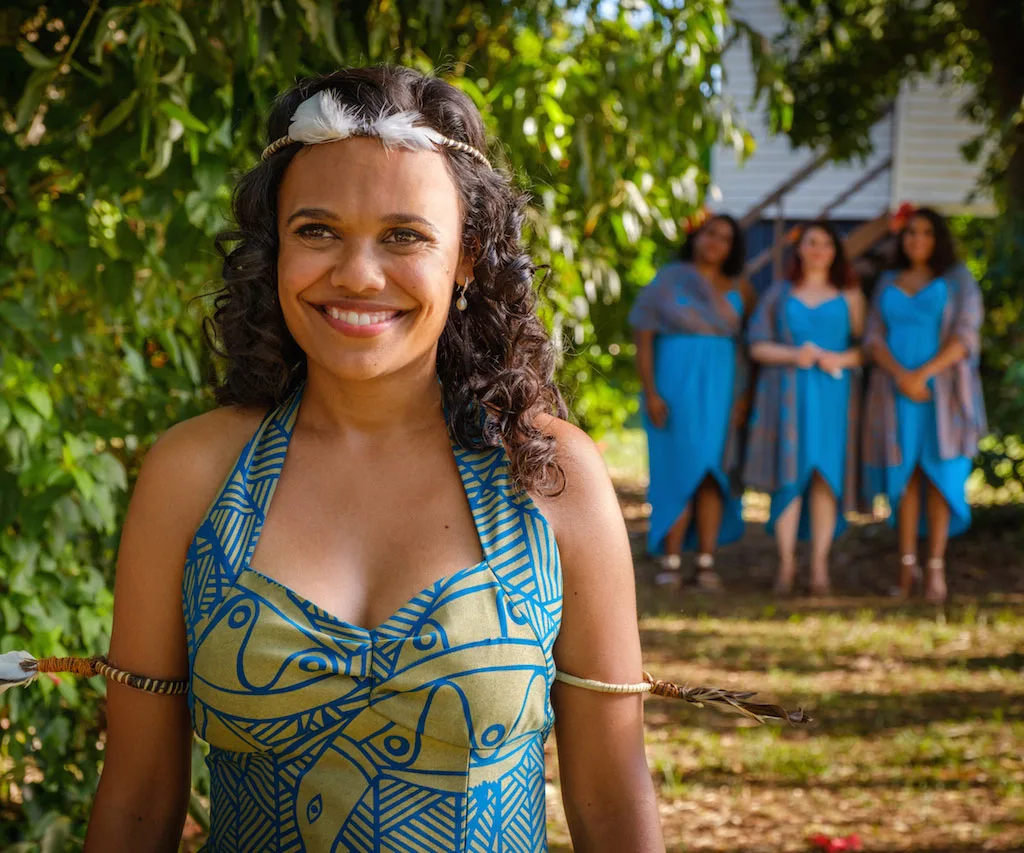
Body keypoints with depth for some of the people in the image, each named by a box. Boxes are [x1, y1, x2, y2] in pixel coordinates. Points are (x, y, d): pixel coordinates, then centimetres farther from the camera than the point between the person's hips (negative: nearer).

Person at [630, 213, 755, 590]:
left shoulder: (739, 290, 9)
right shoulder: (667, 281, 1)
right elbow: (643, 338, -2)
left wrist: (743, 396, -2)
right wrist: (650, 392, -11)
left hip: (720, 387, 2)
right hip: (674, 385, -2)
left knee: (712, 474, -1)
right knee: (679, 471, -5)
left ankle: (706, 563, 0)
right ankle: (670, 562, -1)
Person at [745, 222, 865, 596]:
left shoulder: (848, 295, 13)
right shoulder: (779, 294, 14)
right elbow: (757, 346, 7)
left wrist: (840, 359, -12)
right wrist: (793, 355, -10)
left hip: (832, 393, 0)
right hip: (786, 394, 0)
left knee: (826, 473, -7)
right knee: (789, 472, -6)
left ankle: (820, 565, -8)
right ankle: (786, 562, -4)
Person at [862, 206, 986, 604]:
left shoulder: (958, 280, 5)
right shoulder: (888, 283, 14)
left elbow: (966, 337, -6)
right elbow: (873, 338, 5)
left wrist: (923, 374, -16)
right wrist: (901, 376, -13)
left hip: (941, 390, -2)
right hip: (896, 391, 2)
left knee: (938, 473, -7)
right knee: (905, 474, -1)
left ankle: (936, 567, -9)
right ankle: (907, 566, 0)